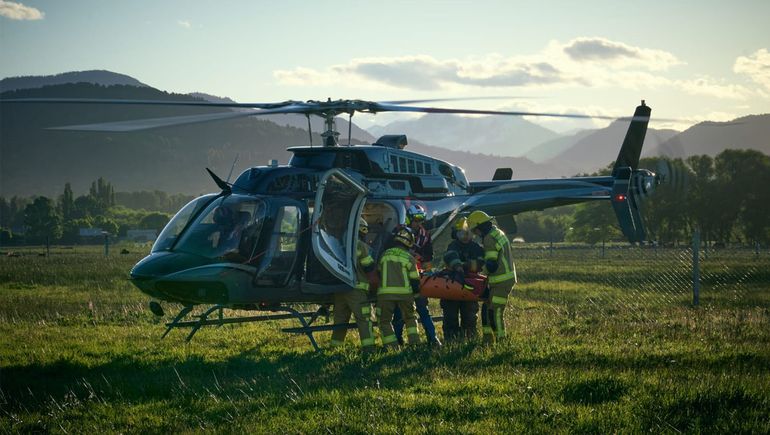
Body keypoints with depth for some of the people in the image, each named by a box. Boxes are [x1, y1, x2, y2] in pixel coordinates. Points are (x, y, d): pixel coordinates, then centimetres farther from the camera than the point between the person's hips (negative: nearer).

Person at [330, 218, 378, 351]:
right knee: (364, 318, -5)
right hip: (356, 289, -6)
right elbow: (370, 269, -2)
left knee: (340, 319, 14)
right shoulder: (360, 246, -5)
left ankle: (335, 346, 15)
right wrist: (376, 285, 12)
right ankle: (368, 347, -13)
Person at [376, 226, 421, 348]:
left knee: (385, 320, 9)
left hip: (385, 292, 0)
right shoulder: (409, 258, 1)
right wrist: (417, 293, 13)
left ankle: (391, 345, 0)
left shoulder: (384, 255, 9)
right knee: (410, 318, 20)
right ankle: (414, 341, 12)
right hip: (405, 292, 0)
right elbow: (414, 280, 2)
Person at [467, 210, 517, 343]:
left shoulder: (489, 239, -18)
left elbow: (491, 266, -21)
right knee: (486, 309, 17)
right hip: (507, 277, 11)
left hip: (502, 282, -11)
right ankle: (488, 340, 22)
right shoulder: (498, 233, 13)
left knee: (494, 313, -9)